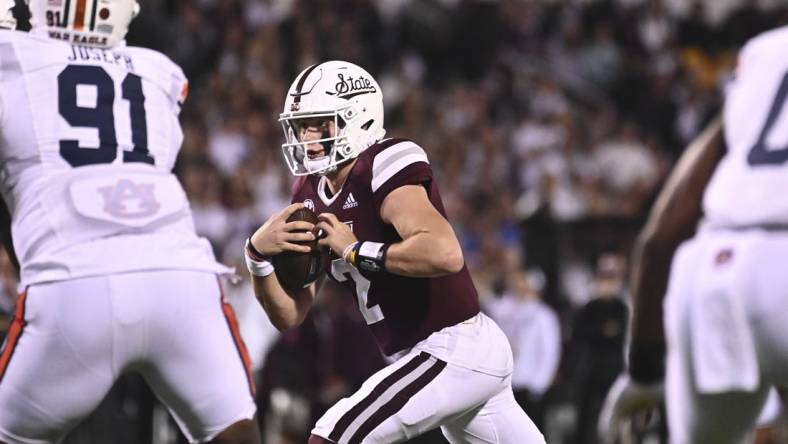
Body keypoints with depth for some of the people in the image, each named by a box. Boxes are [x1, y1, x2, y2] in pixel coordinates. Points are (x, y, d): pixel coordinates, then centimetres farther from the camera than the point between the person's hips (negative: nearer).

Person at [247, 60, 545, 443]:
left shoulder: (382, 169, -18)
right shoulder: (313, 195, 8)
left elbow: (444, 254, -36)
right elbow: (289, 316, 8)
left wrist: (356, 250, -24)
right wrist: (259, 254, -10)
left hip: (454, 351, -10)